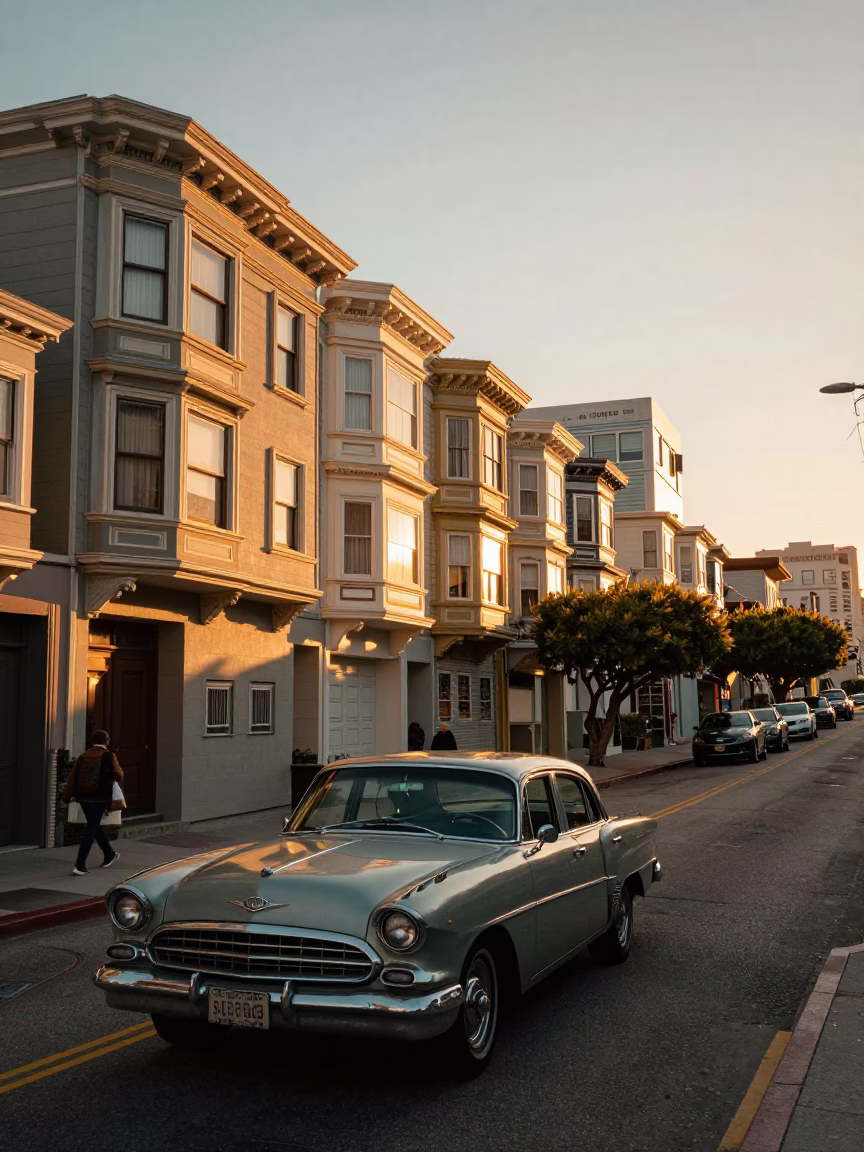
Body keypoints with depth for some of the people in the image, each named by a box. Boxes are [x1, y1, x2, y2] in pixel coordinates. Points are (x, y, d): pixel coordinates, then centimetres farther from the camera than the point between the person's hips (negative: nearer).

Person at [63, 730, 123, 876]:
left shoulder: (83, 756, 6)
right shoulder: (109, 756, -6)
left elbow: (72, 777, 3)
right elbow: (119, 776, -4)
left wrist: (67, 796, 5)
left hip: (83, 797, 5)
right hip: (99, 798, -5)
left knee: (95, 826, 20)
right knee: (91, 829, -3)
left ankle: (109, 855, 37)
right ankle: (80, 865, -10)